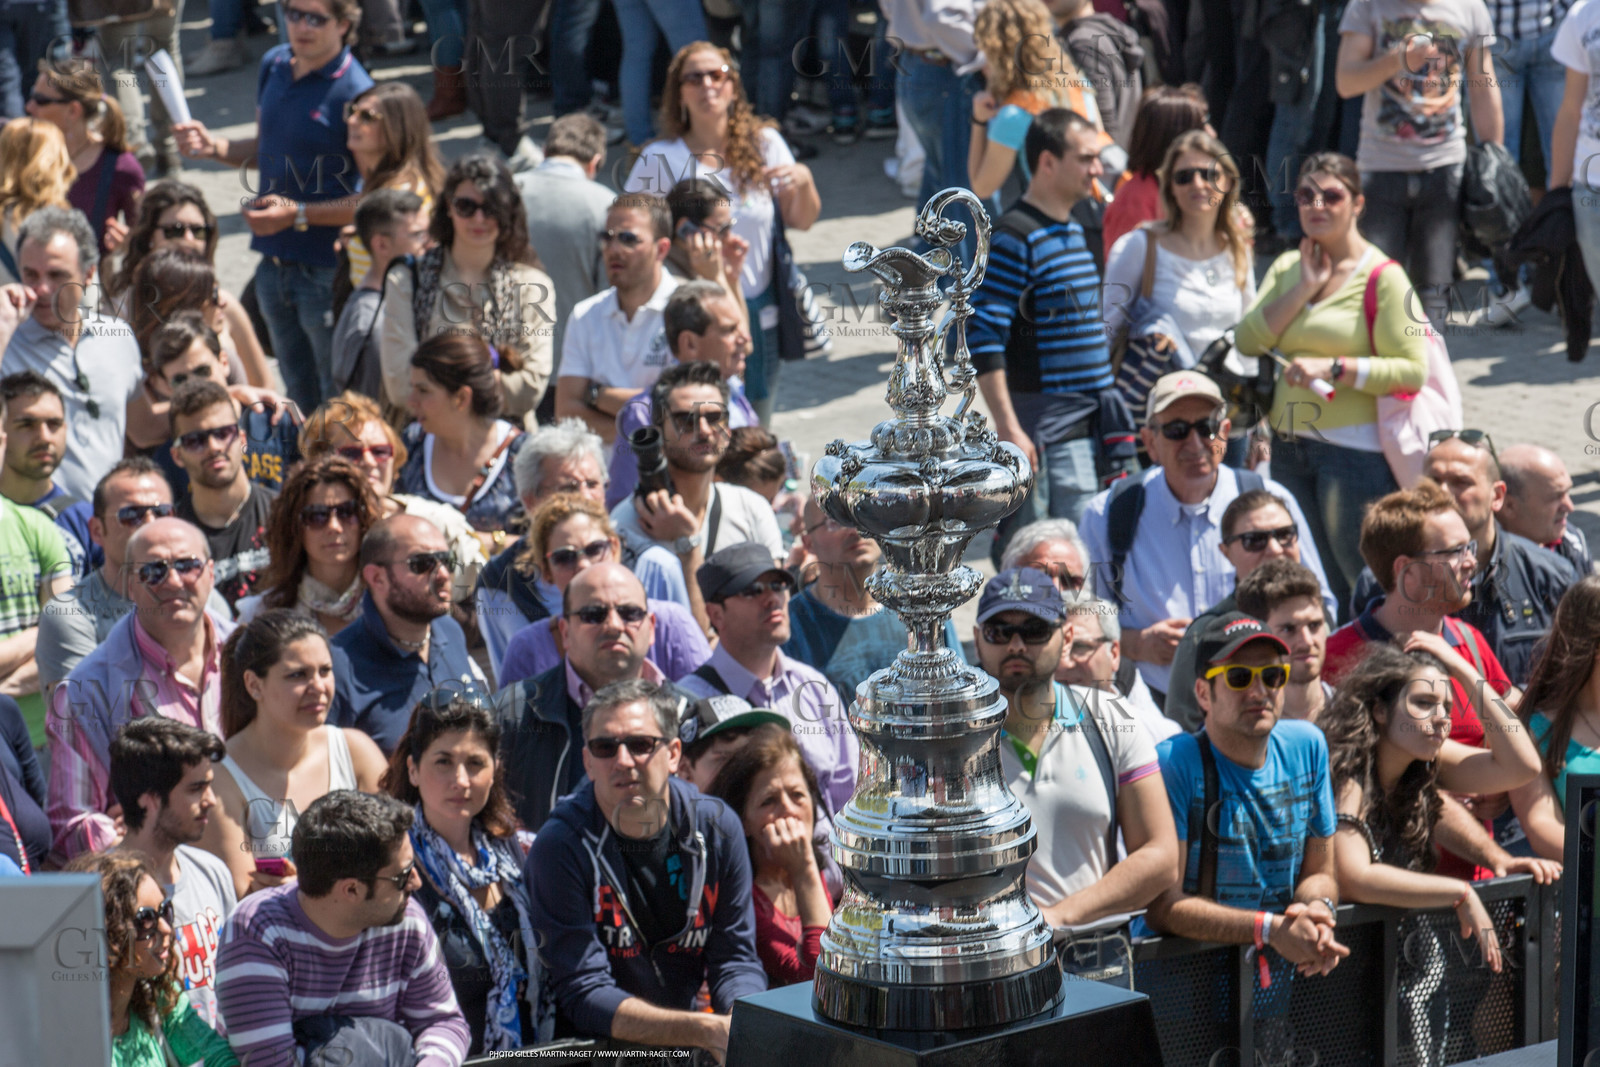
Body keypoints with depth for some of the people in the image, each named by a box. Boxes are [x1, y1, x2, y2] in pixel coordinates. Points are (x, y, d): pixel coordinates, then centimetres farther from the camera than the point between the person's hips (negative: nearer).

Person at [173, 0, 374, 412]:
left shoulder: (354, 93, -18)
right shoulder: (274, 65, 5)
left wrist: (298, 215, -23)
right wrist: (212, 146, 1)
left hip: (327, 270, -7)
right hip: (275, 262, 7)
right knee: (299, 397, 21)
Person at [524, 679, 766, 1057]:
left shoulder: (717, 827, 0)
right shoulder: (561, 847, -12)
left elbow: (736, 960, 4)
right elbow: (584, 994, -16)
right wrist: (708, 1031, -26)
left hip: (686, 1048, 4)